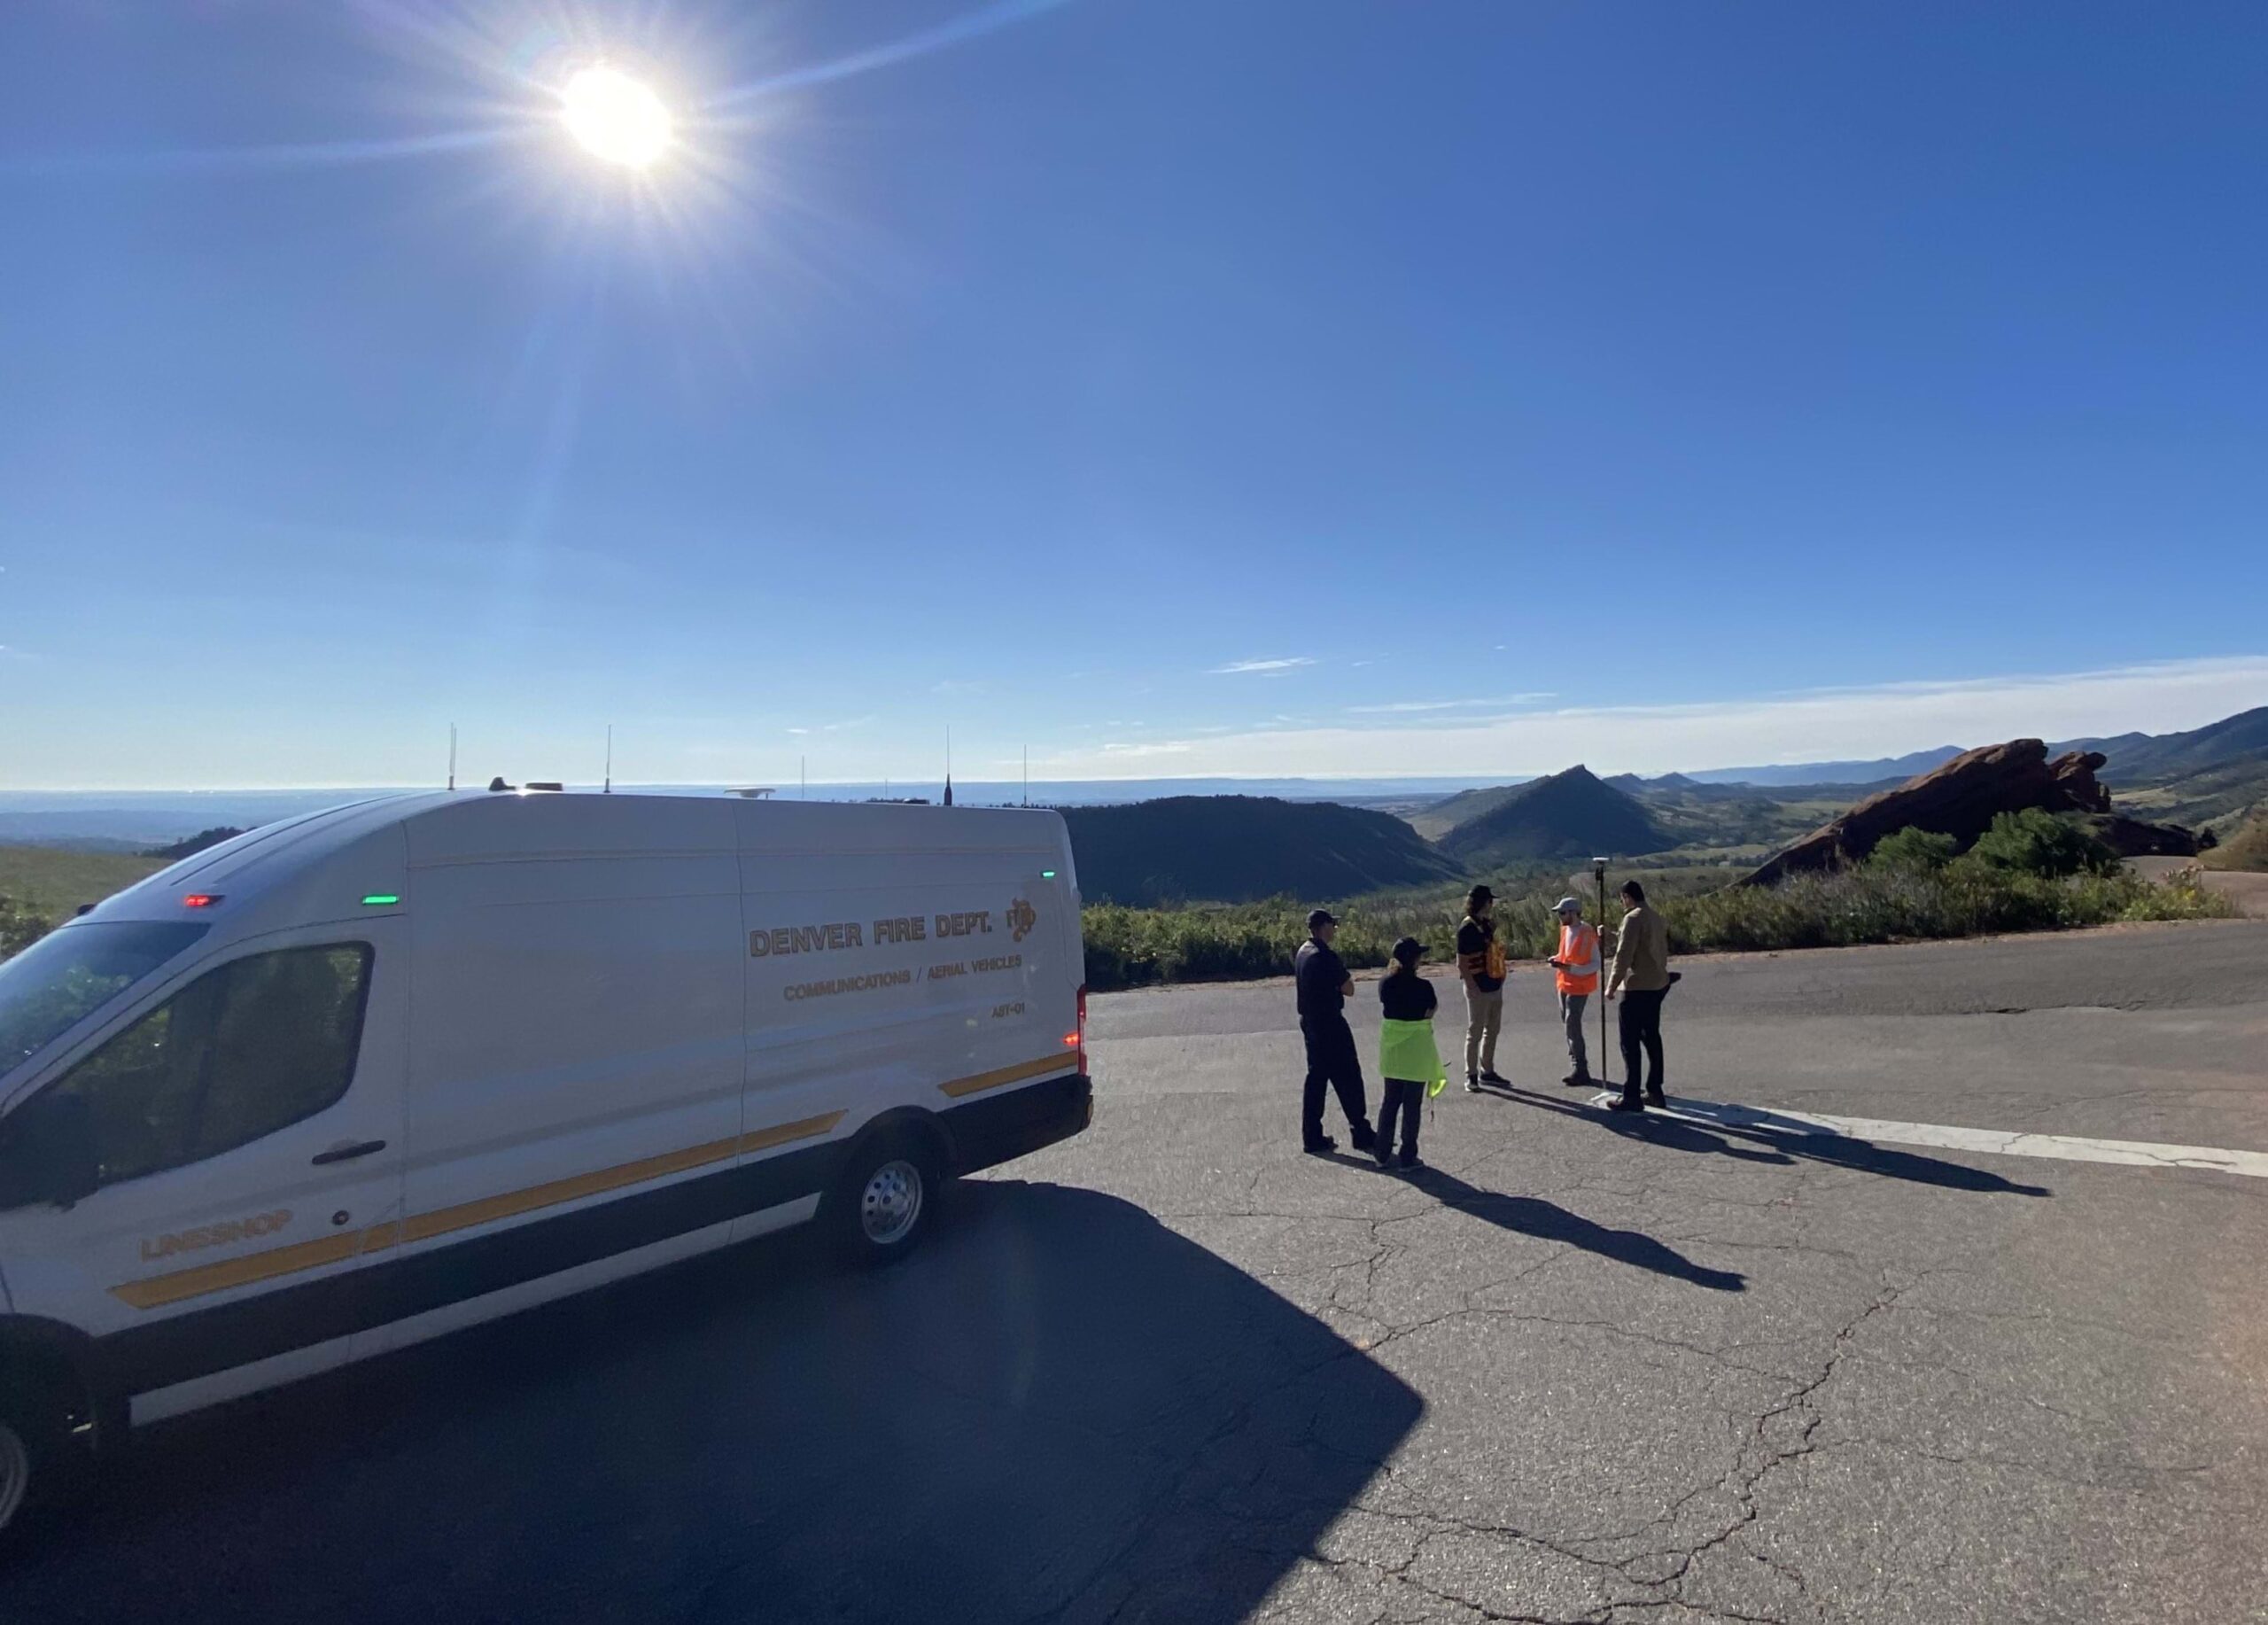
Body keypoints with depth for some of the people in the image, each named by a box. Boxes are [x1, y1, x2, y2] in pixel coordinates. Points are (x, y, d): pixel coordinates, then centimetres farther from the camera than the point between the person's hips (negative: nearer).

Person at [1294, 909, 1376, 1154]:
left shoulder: (1303, 952, 6)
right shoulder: (1326, 957, -21)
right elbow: (1348, 990, -15)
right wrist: (1345, 978, 3)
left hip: (1309, 1021, 9)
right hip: (1329, 1023, -9)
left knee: (1316, 1077, 13)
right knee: (1348, 1078, 1)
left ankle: (1312, 1137, 16)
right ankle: (1362, 1135, 9)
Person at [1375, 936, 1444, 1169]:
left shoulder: (1385, 982, -3)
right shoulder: (1422, 986, -17)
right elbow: (1430, 1013, -10)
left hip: (1391, 1047, 5)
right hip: (1415, 1048, -5)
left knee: (1389, 1101, 15)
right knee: (1412, 1105, 6)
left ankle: (1383, 1155, 19)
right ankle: (1408, 1157, 13)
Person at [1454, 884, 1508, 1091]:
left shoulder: (1487, 923, 9)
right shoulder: (1467, 927, -16)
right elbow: (1462, 963, -18)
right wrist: (1472, 987, -20)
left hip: (1495, 986, 9)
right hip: (1479, 988, -9)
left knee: (1492, 1030, 16)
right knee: (1475, 1032, 0)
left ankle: (1487, 1071, 28)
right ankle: (1471, 1076, 8)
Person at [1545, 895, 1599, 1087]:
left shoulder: (1587, 934, -18)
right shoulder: (1565, 930, 7)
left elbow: (1596, 964, -17)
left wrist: (1570, 969, -26)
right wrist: (1556, 959, -1)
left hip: (1578, 987, -9)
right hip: (1564, 984, 9)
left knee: (1573, 1027, -9)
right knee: (1568, 1025, 12)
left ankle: (1581, 1071, -2)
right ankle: (1579, 1067, 22)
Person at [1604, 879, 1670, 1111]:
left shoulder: (1633, 918, -15)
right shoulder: (1657, 918, 11)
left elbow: (1623, 955, -18)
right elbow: (1662, 951, 16)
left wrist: (1611, 986, -11)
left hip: (1637, 988, -9)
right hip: (1658, 986, 9)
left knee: (1630, 1043, -3)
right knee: (1652, 1039, 16)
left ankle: (1631, 1098, -1)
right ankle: (1655, 1092, 21)